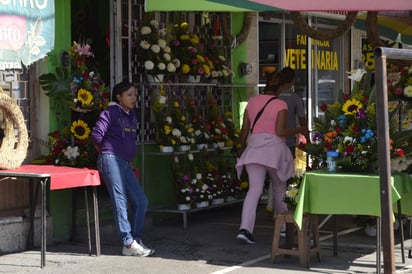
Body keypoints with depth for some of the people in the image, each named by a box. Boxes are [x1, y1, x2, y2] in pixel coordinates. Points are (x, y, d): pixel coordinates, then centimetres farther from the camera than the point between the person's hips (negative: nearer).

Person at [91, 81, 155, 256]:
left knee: (141, 201, 5)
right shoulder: (112, 111, -6)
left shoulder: (131, 114, 16)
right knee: (120, 202, -6)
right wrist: (106, 151, 3)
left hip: (125, 163, 8)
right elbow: (96, 135, -12)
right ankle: (129, 244, -5)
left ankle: (136, 239, 15)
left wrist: (129, 154, 16)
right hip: (111, 160, -8)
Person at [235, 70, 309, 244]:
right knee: (279, 189, 17)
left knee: (254, 189, -6)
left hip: (254, 146, 3)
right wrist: (298, 130, 3)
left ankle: (245, 228, -23)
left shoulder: (252, 101, 9)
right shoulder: (280, 105, -4)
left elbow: (245, 129, 12)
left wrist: (242, 149, 24)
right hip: (273, 147, -3)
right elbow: (280, 131, -12)